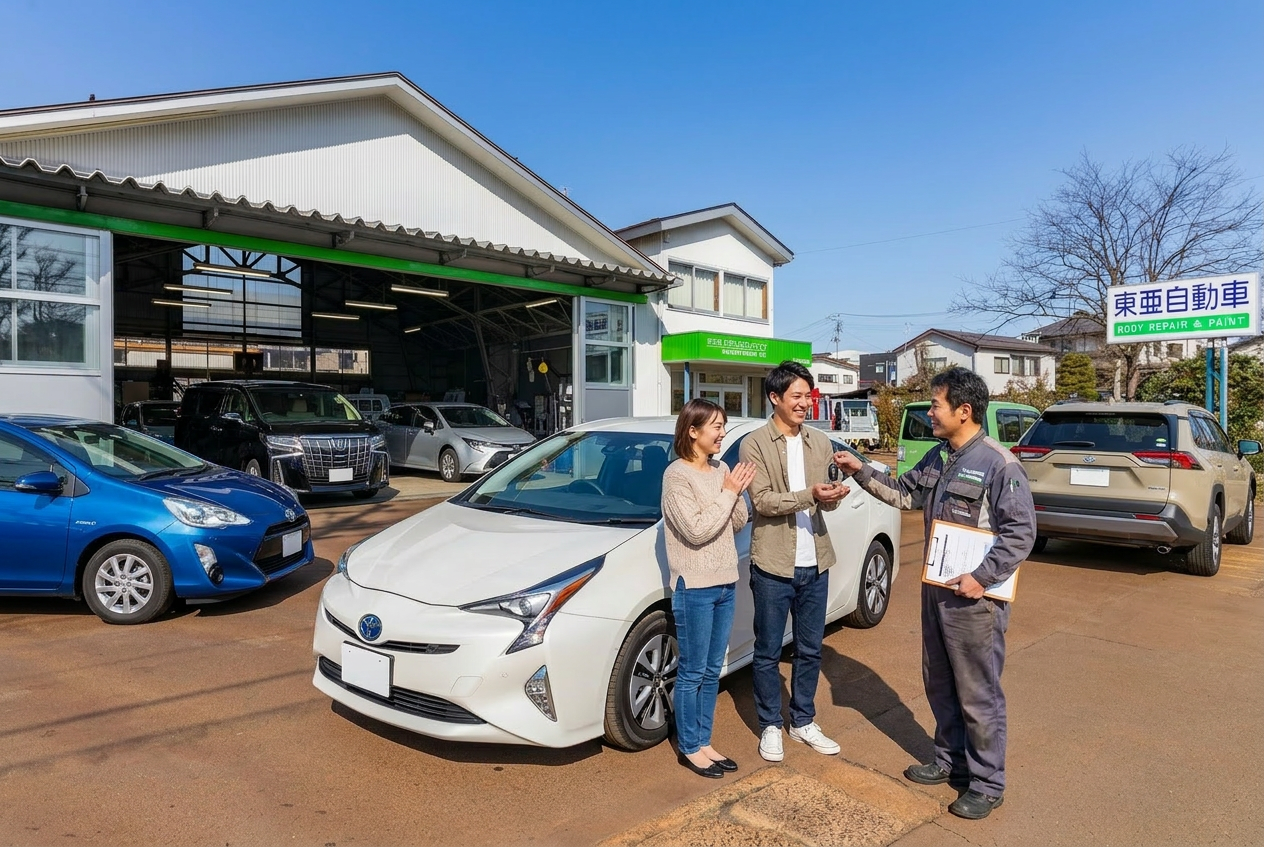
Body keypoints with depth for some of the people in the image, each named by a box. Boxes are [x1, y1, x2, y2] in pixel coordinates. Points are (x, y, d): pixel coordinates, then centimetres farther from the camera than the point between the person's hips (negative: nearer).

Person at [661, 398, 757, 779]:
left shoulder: (721, 470, 7)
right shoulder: (677, 475, -14)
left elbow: (738, 524, 9)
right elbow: (695, 531, -20)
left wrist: (738, 493, -8)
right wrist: (727, 493, -16)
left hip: (725, 583, 7)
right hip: (694, 587, -7)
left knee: (712, 672, 15)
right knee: (692, 673, 5)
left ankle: (704, 743, 28)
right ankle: (690, 748, 20)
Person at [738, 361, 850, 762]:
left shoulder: (820, 442, 8)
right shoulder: (755, 444, -8)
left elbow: (827, 501, 8)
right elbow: (763, 501, -15)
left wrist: (835, 495, -15)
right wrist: (809, 495, -26)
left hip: (815, 563, 5)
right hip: (773, 564, -4)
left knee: (810, 650, 16)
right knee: (767, 653, 8)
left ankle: (803, 722, 33)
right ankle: (770, 726, 25)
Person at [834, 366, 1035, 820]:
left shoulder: (999, 463, -18)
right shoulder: (937, 458, 7)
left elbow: (1022, 531, -19)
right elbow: (904, 494, 18)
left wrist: (982, 577, -21)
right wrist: (861, 471, 8)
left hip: (974, 597, -8)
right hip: (936, 590, 8)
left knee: (978, 695, 5)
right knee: (939, 684, 20)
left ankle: (988, 783, 23)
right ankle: (950, 760, 39)